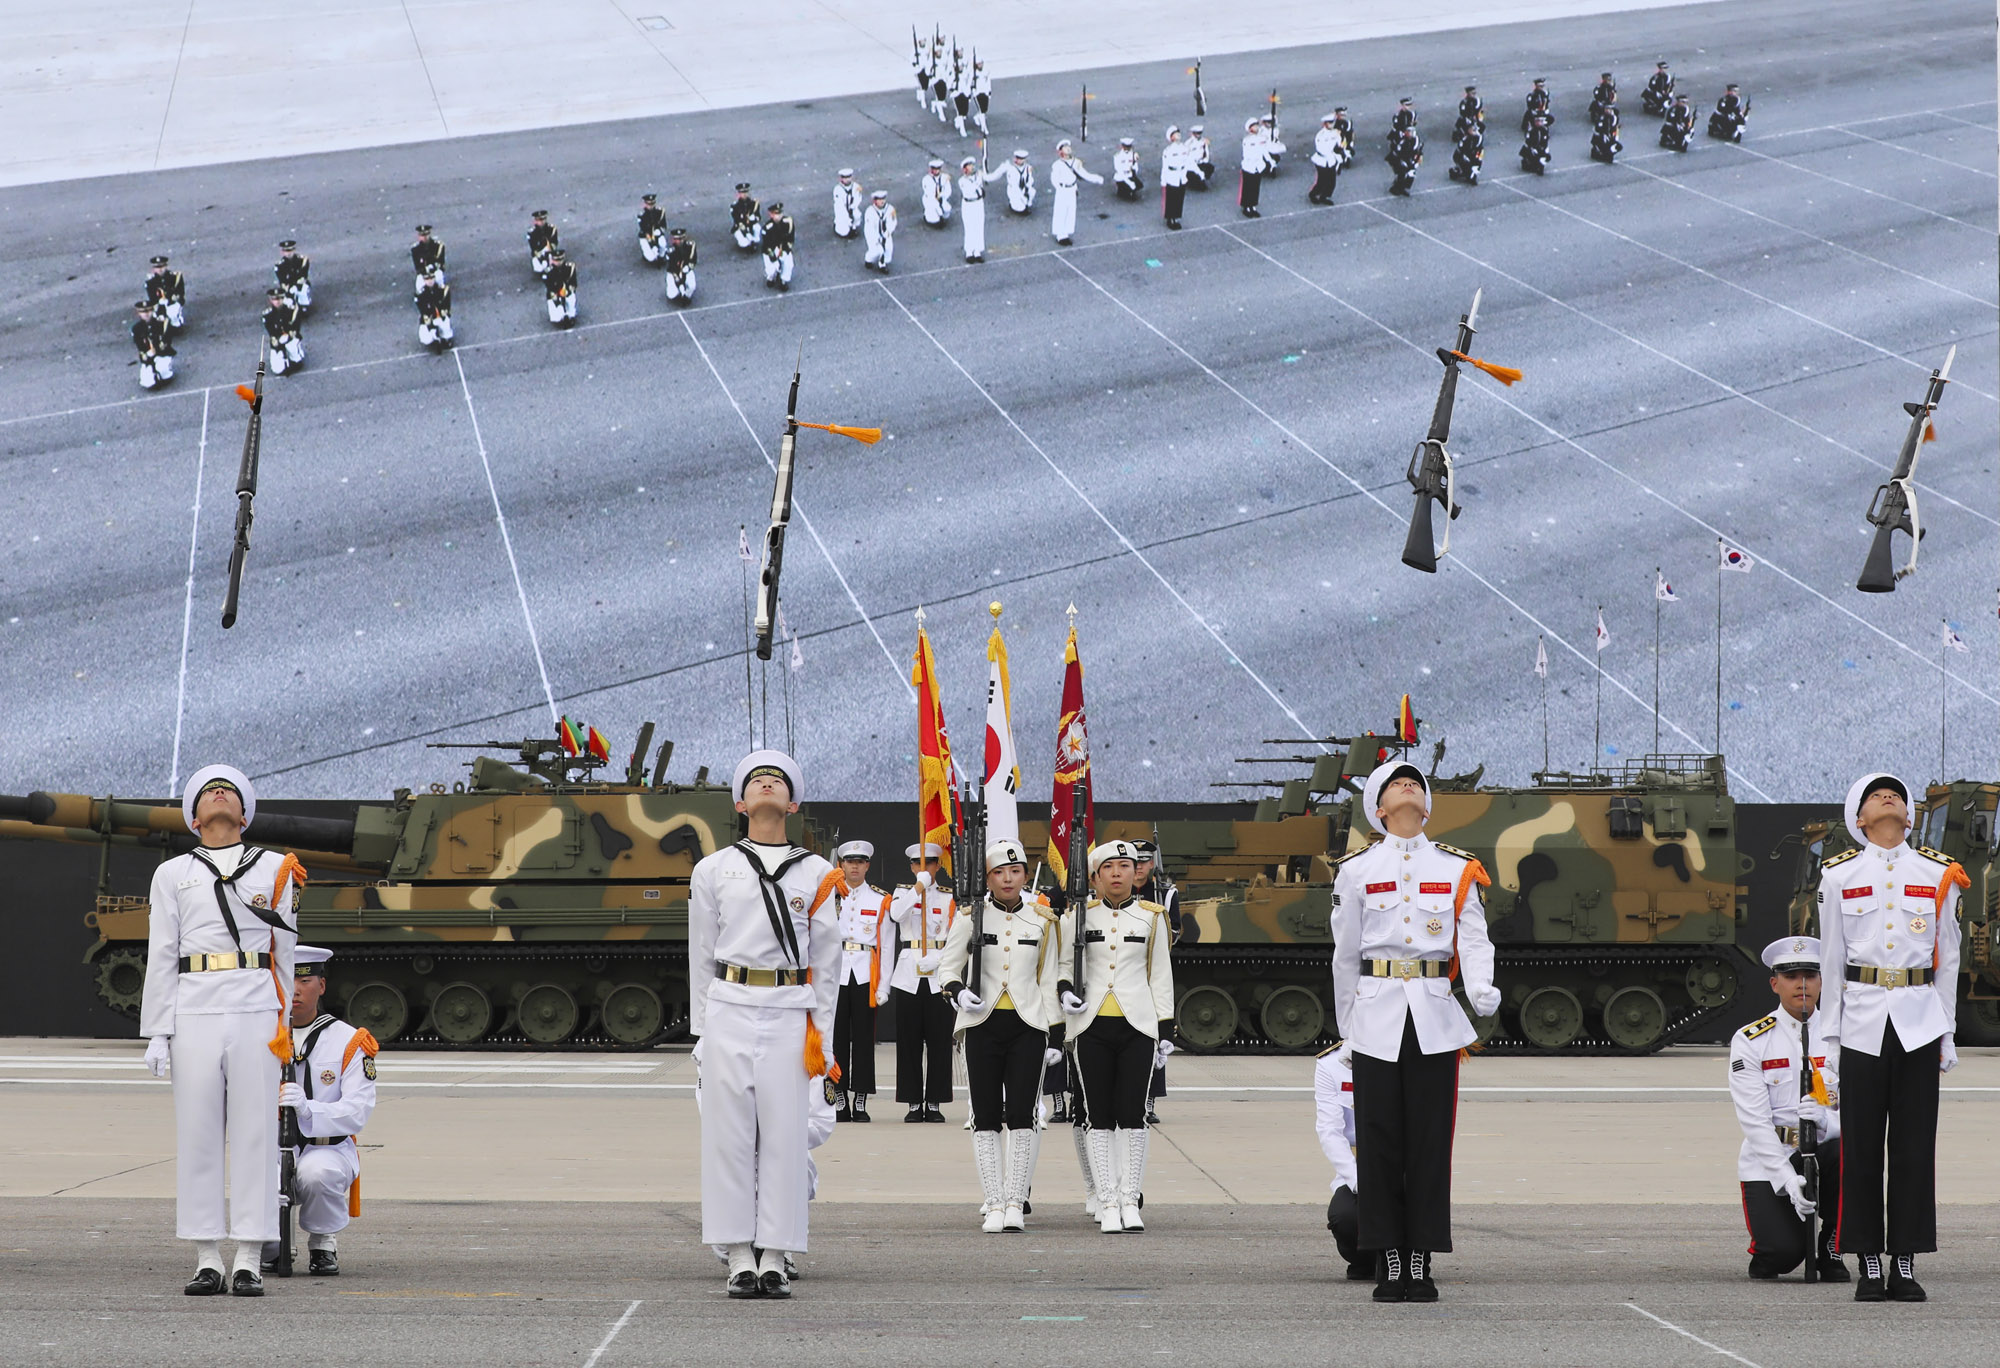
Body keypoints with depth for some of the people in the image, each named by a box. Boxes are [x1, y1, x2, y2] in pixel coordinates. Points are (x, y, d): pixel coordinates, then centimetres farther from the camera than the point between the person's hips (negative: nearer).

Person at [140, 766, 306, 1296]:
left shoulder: (275, 870, 15)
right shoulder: (172, 875, 15)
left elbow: (283, 954, 14)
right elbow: (161, 958, 10)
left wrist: (281, 1026, 10)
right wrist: (156, 1033, 2)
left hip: (256, 1012, 0)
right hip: (194, 1011, 0)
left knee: (254, 1133, -3)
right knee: (197, 1133, -1)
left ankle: (249, 1262, -2)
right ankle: (207, 1261, 3)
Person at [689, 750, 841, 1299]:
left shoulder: (815, 873, 11)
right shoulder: (713, 870, 10)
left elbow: (825, 958, 11)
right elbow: (701, 955, 11)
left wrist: (821, 1032, 6)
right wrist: (701, 1028, 7)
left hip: (789, 1013, 0)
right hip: (728, 1010, 0)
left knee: (784, 1133, -2)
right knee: (730, 1134, -2)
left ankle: (775, 1259, 3)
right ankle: (740, 1259, 3)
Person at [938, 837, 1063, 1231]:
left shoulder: (1042, 920, 7)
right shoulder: (970, 917, 3)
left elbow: (1049, 980, 11)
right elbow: (947, 967, 8)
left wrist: (1056, 1034, 7)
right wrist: (957, 991, -14)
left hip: (1027, 1027, 0)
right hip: (983, 1025, 0)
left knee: (1022, 1117, -6)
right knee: (986, 1119, -1)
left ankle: (1016, 1203, -2)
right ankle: (993, 1204, 2)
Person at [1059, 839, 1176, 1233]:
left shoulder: (1151, 917, 6)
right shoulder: (1078, 916, 4)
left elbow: (1160, 976, 9)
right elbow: (1063, 963, 13)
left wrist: (1166, 1030, 5)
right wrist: (1065, 990, -9)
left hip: (1138, 1026, 0)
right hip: (1092, 1027, 0)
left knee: (1132, 1115, -2)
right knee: (1099, 1116, 0)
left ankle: (1130, 1201, 5)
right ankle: (1107, 1204, 3)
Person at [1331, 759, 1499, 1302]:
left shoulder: (1454, 868, 10)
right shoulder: (1356, 870, 8)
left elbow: (1474, 938, 2)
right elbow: (1346, 955, 11)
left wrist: (1481, 988, -19)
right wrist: (1348, 1031, 11)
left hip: (1434, 1018, 1)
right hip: (1377, 1017, -1)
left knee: (1430, 1143, 0)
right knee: (1380, 1143, -2)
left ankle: (1422, 1263, 5)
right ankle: (1391, 1264, 4)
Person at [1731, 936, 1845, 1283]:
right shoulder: (1749, 1041, -3)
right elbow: (1755, 1121, -12)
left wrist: (1823, 1119, -27)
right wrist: (1788, 1179, -23)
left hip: (1822, 1153, 3)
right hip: (1768, 1163, -2)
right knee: (1783, 1253, -26)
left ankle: (1830, 1250, -10)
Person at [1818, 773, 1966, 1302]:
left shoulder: (1938, 875, 8)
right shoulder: (1840, 875, 5)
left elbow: (1947, 958, 11)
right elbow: (1831, 959, 8)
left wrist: (1946, 1032, 8)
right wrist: (1831, 1033, 5)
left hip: (1919, 1022, 1)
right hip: (1862, 1018, -1)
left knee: (1915, 1145, 0)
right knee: (1862, 1145, -1)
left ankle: (1905, 1264, 5)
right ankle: (1870, 1264, 4)